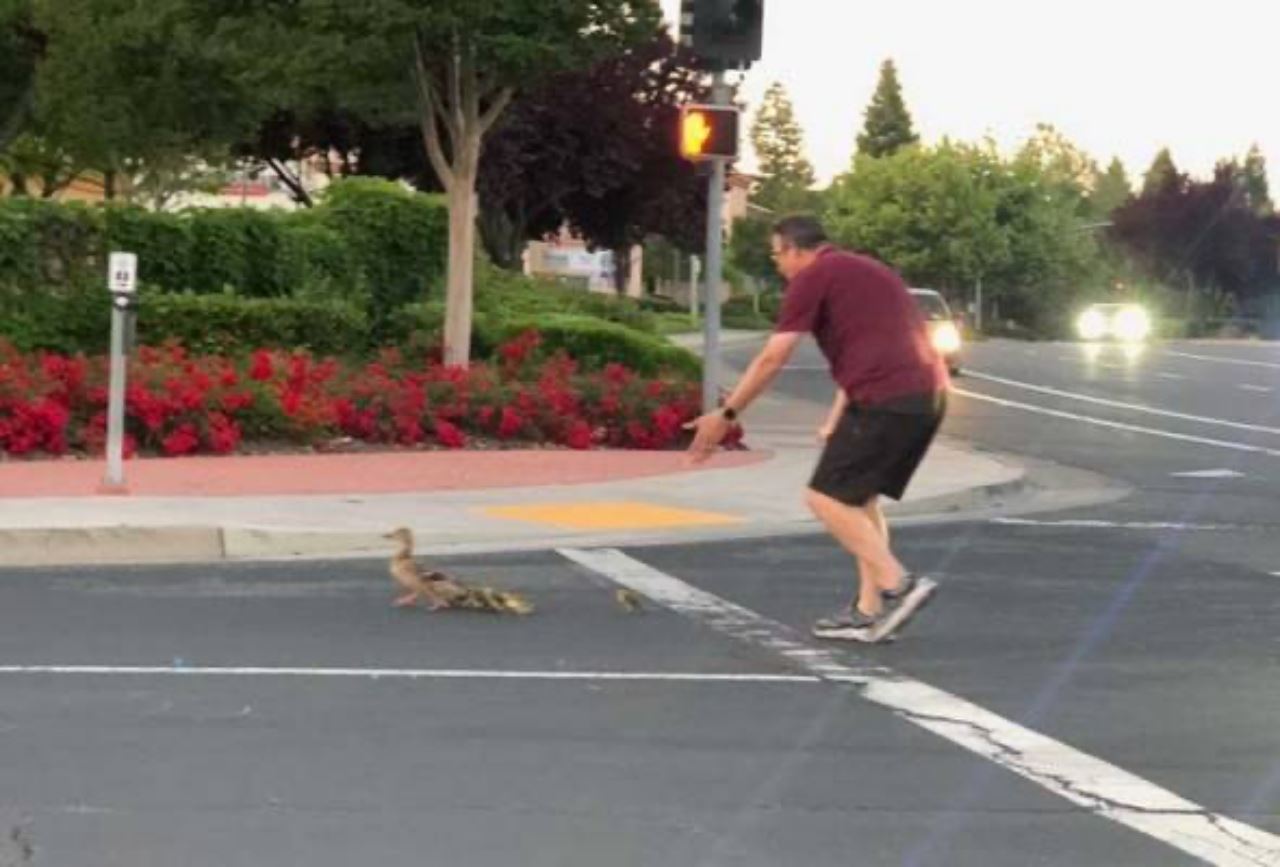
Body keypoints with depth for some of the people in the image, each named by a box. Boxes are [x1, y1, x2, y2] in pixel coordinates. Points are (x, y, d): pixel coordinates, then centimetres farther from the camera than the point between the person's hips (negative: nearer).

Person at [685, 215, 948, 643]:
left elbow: (771, 359, -3)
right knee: (859, 498, 17)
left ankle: (898, 585, -13)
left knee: (827, 496, -3)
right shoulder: (866, 271, 27)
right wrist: (836, 421, 31)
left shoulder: (813, 277, 0)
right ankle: (869, 610, 13)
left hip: (886, 399, -9)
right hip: (928, 395, 9)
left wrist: (725, 415, 3)